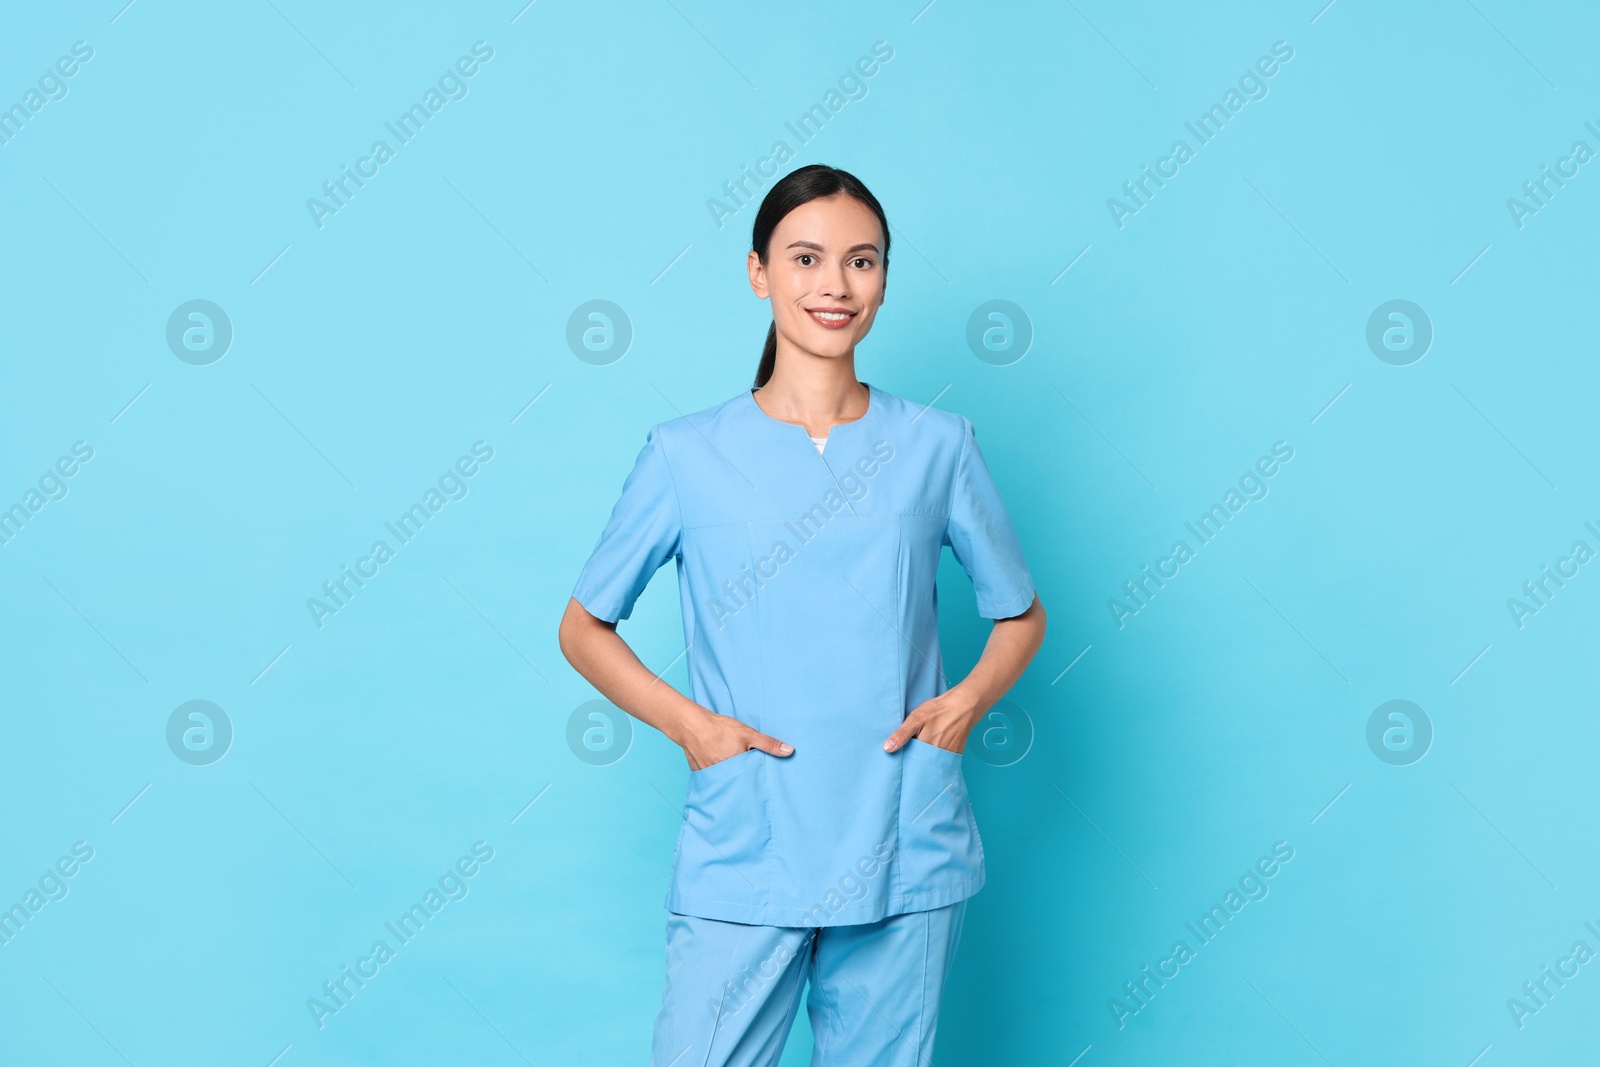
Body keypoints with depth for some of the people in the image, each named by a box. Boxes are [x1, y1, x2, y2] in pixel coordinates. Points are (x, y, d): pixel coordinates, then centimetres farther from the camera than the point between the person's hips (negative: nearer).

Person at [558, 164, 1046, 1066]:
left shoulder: (936, 447, 4)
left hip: (907, 857, 2)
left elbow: (1022, 612, 15)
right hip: (741, 858, -1)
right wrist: (687, 722, -7)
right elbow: (584, 627, 8)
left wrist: (968, 698, -4)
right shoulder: (689, 455, 0)